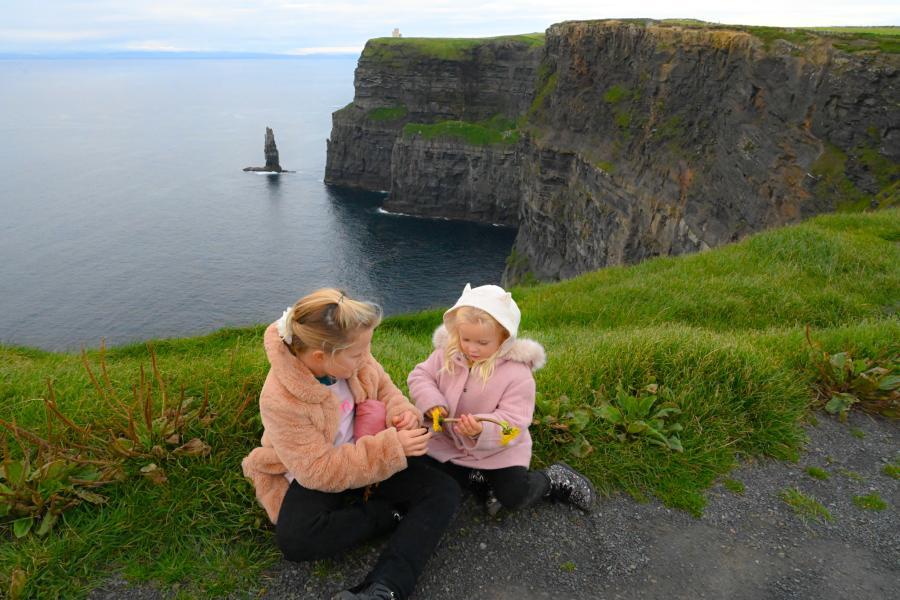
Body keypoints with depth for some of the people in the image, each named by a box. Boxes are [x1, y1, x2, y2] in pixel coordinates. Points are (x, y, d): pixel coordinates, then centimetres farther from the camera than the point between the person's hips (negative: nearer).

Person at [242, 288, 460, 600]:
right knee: (295, 538, -34)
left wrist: (403, 413, -22)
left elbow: (384, 390, 2)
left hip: (371, 456, 5)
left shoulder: (351, 358, -17)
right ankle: (391, 514, -14)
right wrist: (391, 448, -33)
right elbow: (320, 471, -28)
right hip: (314, 477, -4)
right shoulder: (280, 400, -30)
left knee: (443, 490, -13)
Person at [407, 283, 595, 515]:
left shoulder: (517, 373, -25)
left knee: (514, 496, -12)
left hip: (498, 449, -5)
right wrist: (430, 401, -26)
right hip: (450, 442, 5)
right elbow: (420, 376, -4)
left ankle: (556, 479, 17)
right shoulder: (447, 354, -12)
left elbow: (512, 422, -27)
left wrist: (482, 430, -47)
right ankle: (489, 480, 5)